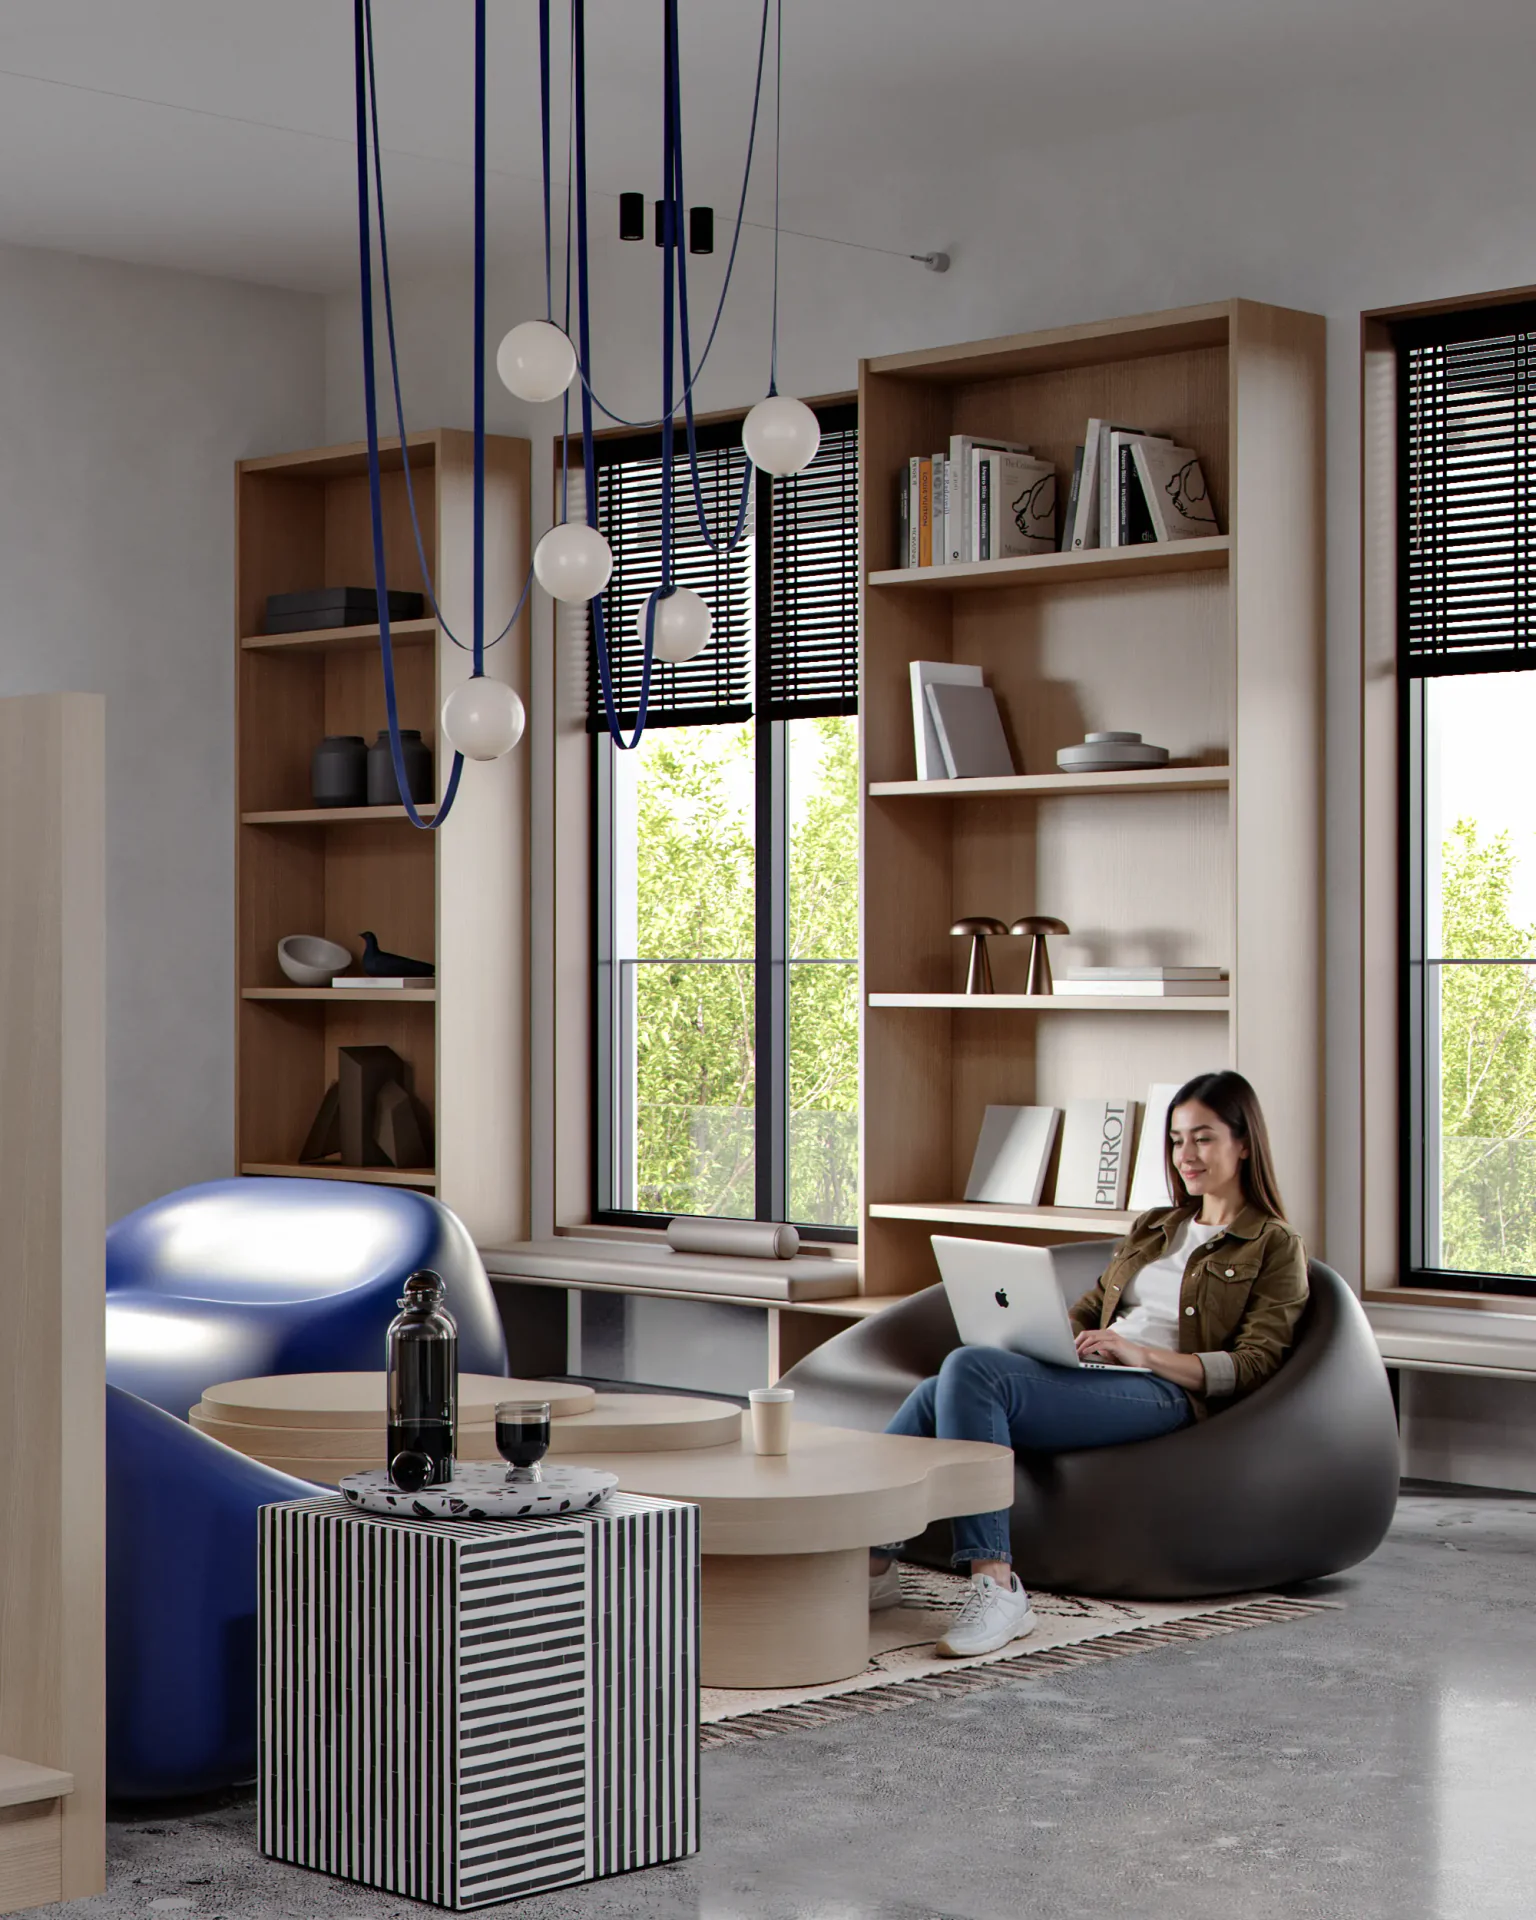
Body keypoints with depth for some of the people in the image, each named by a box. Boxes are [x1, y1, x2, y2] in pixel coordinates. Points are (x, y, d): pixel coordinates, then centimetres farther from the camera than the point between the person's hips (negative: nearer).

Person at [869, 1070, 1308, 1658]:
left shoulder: (1275, 1249, 9)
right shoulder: (1151, 1229, 29)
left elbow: (1253, 1367, -3)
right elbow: (1086, 1312, 29)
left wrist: (1141, 1352, -15)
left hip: (1163, 1393, -6)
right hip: (1086, 1377, 7)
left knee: (972, 1368, -32)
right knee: (936, 1397, -25)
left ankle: (994, 1585, -38)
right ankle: (871, 1562, -20)